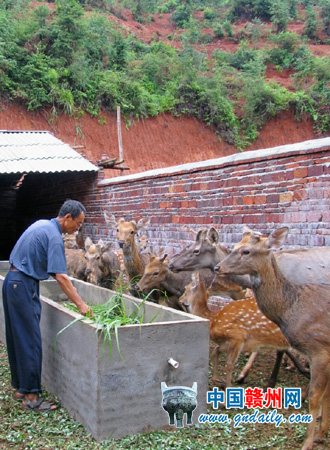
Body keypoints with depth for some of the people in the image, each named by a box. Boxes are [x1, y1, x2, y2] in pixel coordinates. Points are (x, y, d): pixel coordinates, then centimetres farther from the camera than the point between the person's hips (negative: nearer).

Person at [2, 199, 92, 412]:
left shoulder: (42, 224, 12)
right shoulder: (54, 237, -17)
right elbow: (60, 277, -22)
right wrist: (81, 304, -20)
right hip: (23, 286, -10)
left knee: (18, 338, 14)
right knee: (30, 341, -6)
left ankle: (21, 386, 23)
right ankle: (30, 396, -2)